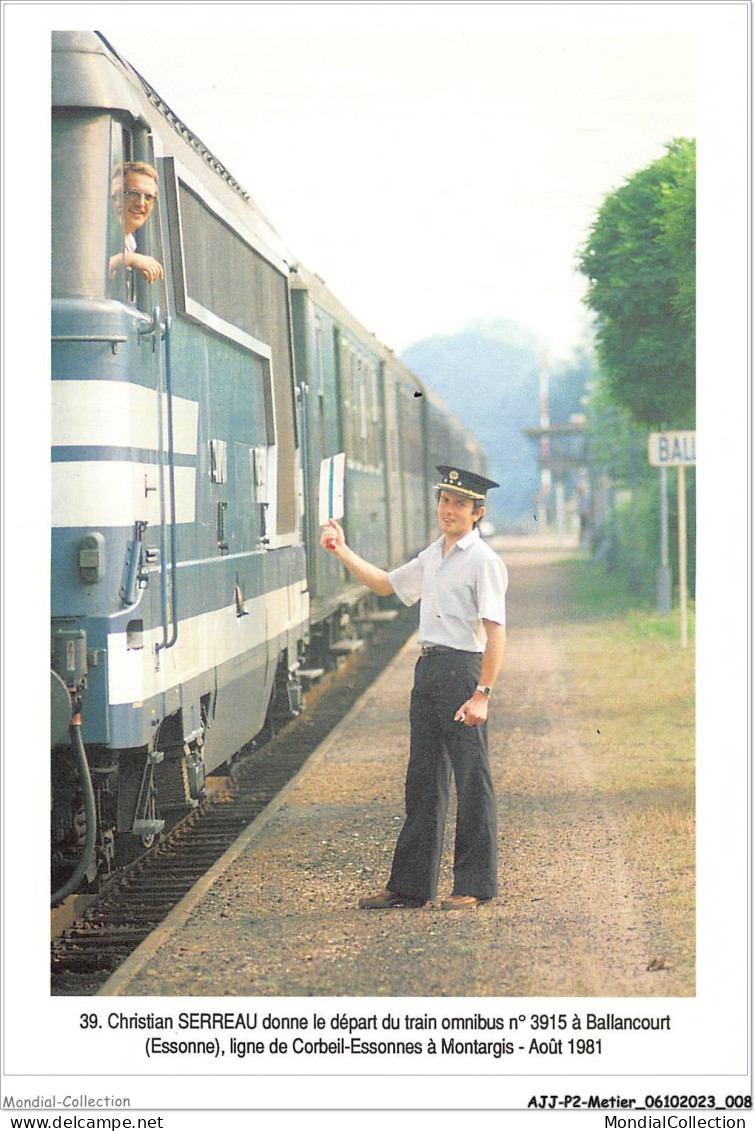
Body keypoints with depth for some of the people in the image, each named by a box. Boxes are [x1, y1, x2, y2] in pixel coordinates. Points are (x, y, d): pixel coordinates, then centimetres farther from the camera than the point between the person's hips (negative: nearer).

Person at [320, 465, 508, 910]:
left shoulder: (484, 562, -10)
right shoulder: (433, 557, 16)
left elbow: (495, 632, -16)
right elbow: (386, 584, 31)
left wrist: (482, 695, -22)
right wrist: (342, 551, 21)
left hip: (462, 669, -9)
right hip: (427, 669, 9)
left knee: (472, 781, -2)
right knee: (423, 779, 11)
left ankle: (476, 885, 6)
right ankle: (411, 885, 16)